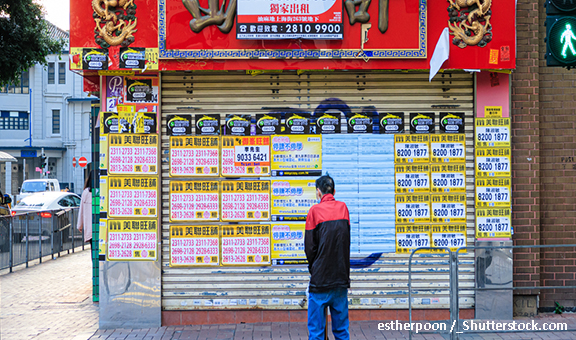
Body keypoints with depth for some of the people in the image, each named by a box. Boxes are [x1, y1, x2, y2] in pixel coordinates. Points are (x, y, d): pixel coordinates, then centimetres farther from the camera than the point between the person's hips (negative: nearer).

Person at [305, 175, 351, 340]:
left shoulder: (315, 210, -8)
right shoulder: (343, 207, 5)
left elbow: (309, 247, -7)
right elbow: (346, 242, 8)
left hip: (320, 281, -4)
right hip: (341, 279, 4)